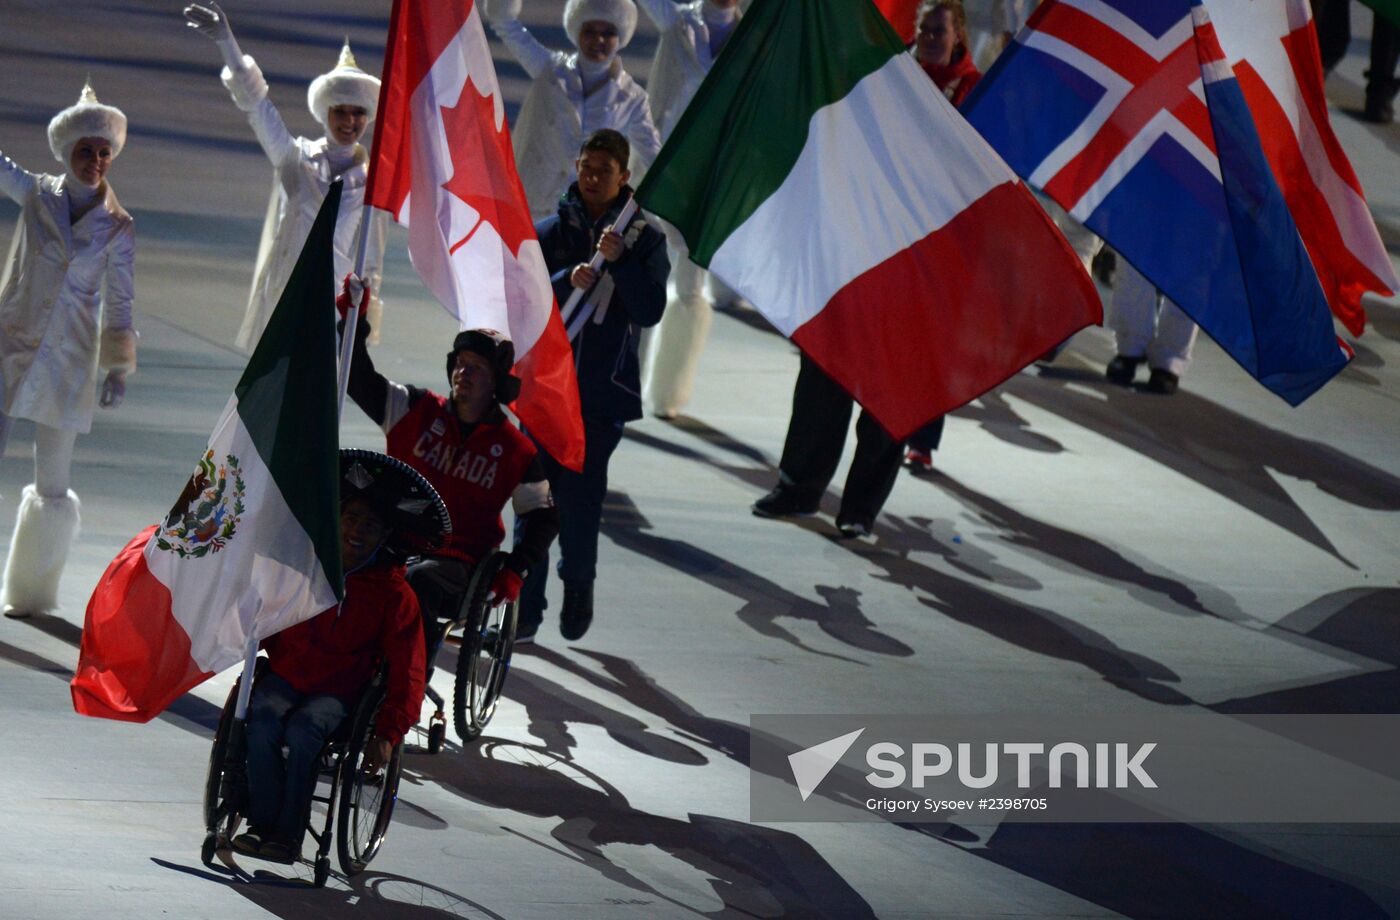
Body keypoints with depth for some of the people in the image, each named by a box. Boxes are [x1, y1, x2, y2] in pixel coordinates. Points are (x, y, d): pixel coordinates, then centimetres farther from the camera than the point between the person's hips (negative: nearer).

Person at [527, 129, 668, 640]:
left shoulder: (644, 238, 5)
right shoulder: (551, 233, 8)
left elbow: (649, 311, -4)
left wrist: (619, 261, -17)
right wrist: (567, 282, -18)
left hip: (604, 392, -1)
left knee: (580, 497, -7)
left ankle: (579, 586, 19)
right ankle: (526, 605, 4)